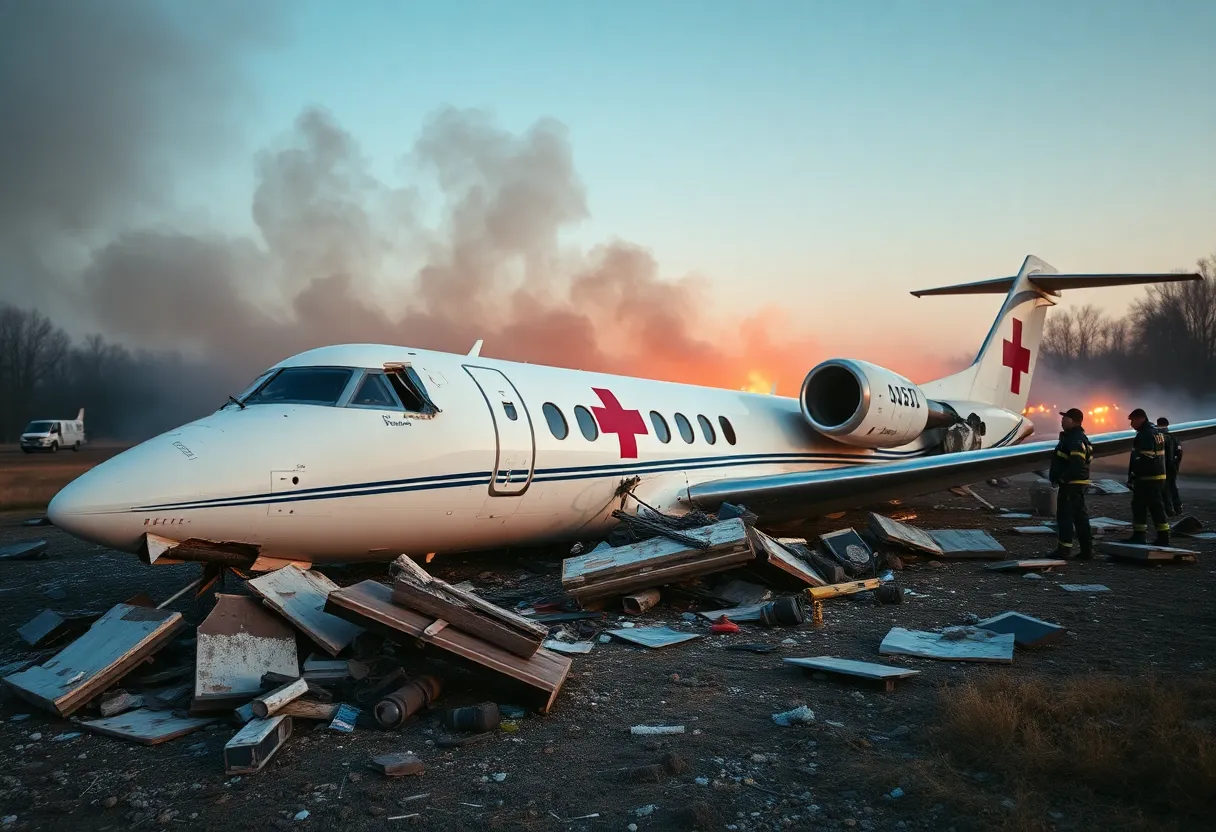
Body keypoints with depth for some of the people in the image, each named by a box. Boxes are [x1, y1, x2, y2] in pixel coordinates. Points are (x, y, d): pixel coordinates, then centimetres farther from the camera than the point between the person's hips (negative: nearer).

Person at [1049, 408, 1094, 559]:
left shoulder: (1075, 440, -18)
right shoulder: (1071, 436, 16)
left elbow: (1076, 465, -27)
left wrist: (1061, 478, -18)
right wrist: (1056, 476, 16)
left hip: (1071, 484, -11)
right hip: (1078, 484, 11)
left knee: (1065, 516, -4)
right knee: (1080, 517, 12)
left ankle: (1064, 549, 1)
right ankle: (1086, 550, 16)